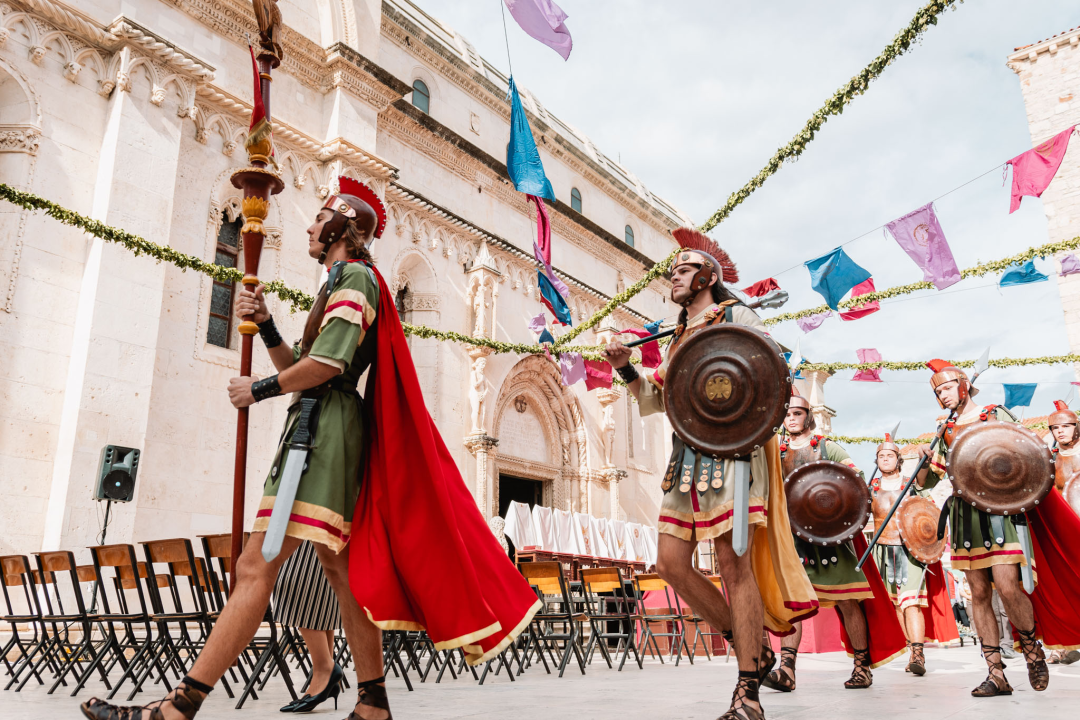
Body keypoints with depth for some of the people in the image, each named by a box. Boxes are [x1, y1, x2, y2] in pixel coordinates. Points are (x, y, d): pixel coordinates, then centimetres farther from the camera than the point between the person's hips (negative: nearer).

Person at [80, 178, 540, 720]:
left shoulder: (354, 275, -3)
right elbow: (298, 368, 20)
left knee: (255, 569, -15)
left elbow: (329, 362, -18)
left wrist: (258, 390, -7)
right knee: (342, 571, 7)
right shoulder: (342, 281, 26)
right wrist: (264, 323, 7)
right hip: (323, 426, 11)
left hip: (325, 426, -10)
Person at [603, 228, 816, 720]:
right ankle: (752, 647, 16)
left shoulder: (736, 315, 6)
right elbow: (651, 402, 21)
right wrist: (626, 369, 6)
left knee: (733, 563, -11)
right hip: (686, 455, 7)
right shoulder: (677, 336, 24)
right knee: (670, 562, 0)